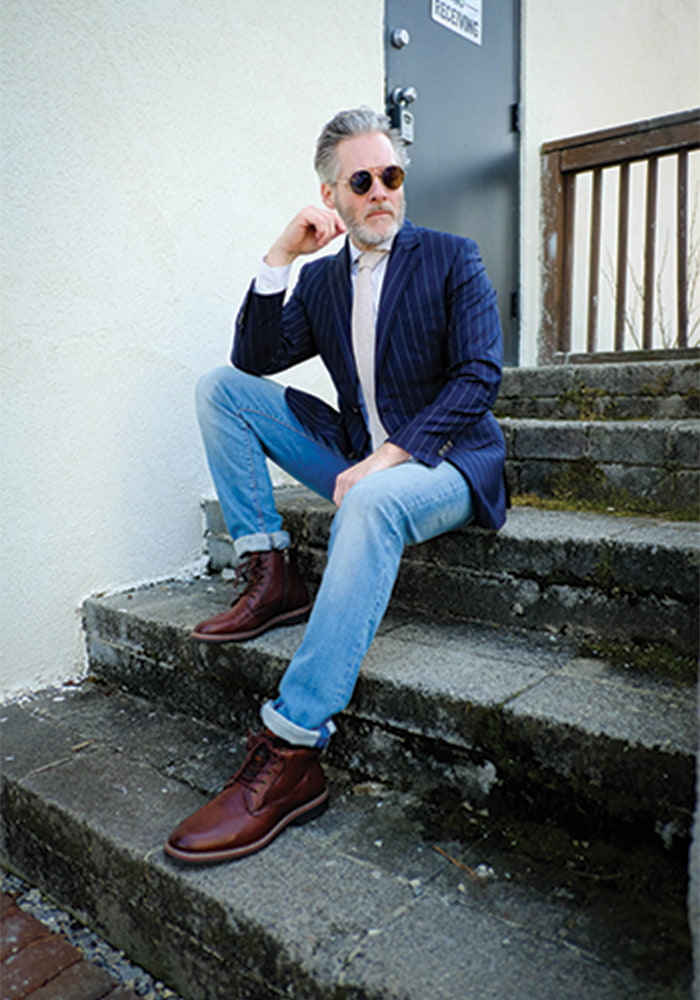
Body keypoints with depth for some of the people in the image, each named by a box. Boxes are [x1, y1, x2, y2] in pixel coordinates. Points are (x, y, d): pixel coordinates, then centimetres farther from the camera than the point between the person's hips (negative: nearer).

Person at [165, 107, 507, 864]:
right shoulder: (321, 278, 13)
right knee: (221, 388, -4)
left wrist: (389, 457, -23)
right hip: (357, 458, 5)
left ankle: (293, 751, -40)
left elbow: (478, 377, -11)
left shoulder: (453, 259, 0)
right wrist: (280, 257, -6)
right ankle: (272, 577, -10)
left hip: (442, 461, -5)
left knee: (371, 503, -40)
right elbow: (254, 359, 4)